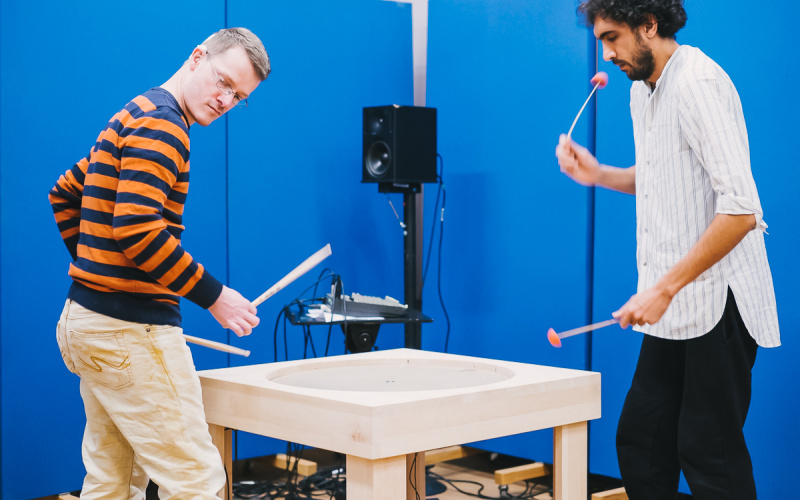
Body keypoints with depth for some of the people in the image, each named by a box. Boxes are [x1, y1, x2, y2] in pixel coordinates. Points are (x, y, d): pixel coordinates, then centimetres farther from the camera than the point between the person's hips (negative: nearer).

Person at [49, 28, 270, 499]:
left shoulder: (132, 116, 17)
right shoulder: (162, 123, -13)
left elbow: (65, 195, 25)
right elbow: (138, 230, -24)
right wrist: (214, 296, -17)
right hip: (131, 331, -10)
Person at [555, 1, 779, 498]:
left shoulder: (698, 83, -17)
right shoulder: (642, 91, 13)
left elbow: (741, 211, -24)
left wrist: (664, 289, -24)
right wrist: (598, 174, 11)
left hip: (716, 304, -9)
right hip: (672, 309, 9)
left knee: (710, 457, -1)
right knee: (639, 440, 11)